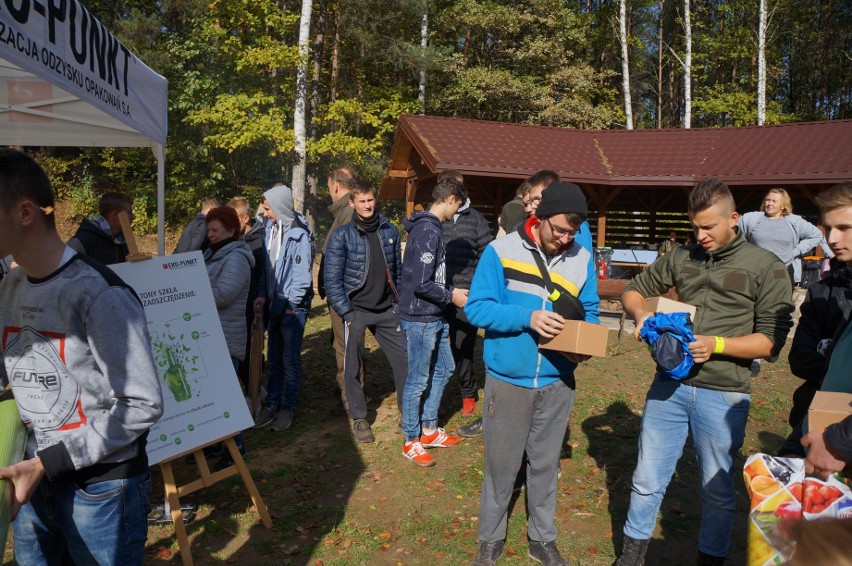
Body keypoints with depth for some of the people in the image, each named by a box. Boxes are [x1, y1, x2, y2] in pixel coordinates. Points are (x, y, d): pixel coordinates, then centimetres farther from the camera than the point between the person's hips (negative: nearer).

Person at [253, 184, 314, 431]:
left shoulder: (299, 234, -14)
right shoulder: (271, 229, 7)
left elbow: (303, 273, -15)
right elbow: (268, 268, 11)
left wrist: (291, 303, -13)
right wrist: (264, 295, 2)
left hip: (293, 307, -6)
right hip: (275, 304, 7)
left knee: (290, 359, 3)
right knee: (274, 358, 14)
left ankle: (289, 407, 16)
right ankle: (272, 404, 25)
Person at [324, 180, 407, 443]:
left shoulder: (390, 231, 5)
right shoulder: (342, 235, -6)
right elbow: (332, 279, -8)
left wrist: (398, 302, 7)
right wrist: (347, 314, -12)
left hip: (387, 310, 3)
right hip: (356, 311, -3)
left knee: (404, 359, 3)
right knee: (353, 367, 6)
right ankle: (359, 418, 22)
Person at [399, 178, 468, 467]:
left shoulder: (431, 228, 11)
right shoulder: (428, 231, -20)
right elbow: (421, 284, -24)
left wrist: (453, 290, 10)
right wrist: (451, 296, -11)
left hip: (434, 317, 10)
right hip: (420, 319, -10)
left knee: (444, 369, 19)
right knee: (418, 380, 1)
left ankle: (429, 430, 32)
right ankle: (411, 442, 17)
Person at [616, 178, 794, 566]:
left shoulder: (766, 268, -4)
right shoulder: (681, 258, 7)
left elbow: (771, 340, -7)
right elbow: (634, 289, 17)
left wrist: (716, 344, -21)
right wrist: (641, 314, -5)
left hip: (722, 395, -3)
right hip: (669, 386, 3)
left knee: (718, 490, 14)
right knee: (647, 480, 13)